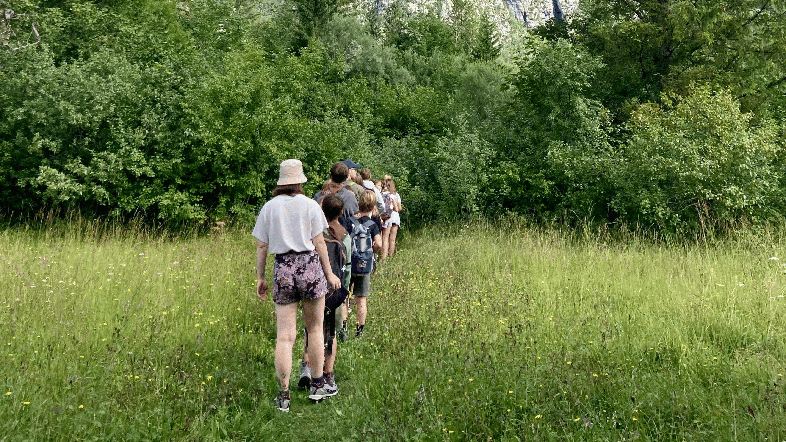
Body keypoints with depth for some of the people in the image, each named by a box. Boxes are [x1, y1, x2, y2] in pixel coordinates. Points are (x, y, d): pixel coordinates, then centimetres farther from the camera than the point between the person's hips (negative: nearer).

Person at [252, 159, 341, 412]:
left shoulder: (269, 207, 6)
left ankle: (283, 396, 4)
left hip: (282, 269, 1)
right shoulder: (310, 205, 0)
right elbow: (318, 243, -1)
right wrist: (329, 273, 6)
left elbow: (261, 247, 6)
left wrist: (260, 278, 13)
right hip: (310, 266, -1)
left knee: (284, 337, 2)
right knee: (315, 329, 14)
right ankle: (317, 386, 23)